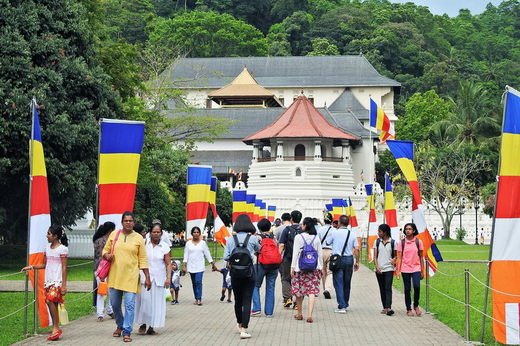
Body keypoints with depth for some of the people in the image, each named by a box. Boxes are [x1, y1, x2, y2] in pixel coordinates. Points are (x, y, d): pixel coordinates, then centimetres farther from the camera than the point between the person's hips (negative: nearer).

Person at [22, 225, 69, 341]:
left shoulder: (62, 249, -7)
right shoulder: (47, 248, 14)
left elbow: (64, 268, -9)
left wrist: (64, 285, -13)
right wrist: (31, 267, 13)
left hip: (57, 280, -7)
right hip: (48, 280, 7)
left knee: (50, 301, -20)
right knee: (52, 303, 4)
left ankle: (56, 327, -15)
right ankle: (55, 330, 8)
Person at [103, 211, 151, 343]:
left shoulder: (138, 238, 1)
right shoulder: (114, 234, 5)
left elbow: (143, 260, 3)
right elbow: (105, 250, 16)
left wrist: (147, 277, -1)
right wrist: (107, 255, -9)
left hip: (131, 276, -3)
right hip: (114, 276, 3)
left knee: (129, 305, -7)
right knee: (115, 304, 11)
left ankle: (126, 332, -1)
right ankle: (120, 326, 34)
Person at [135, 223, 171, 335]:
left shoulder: (165, 246, 2)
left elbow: (168, 264, 3)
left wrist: (168, 278, -6)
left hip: (158, 278, 1)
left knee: (156, 302, 3)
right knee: (144, 300, -6)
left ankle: (152, 326, 10)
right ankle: (143, 325, 7)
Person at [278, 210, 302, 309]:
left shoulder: (287, 230, -4)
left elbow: (282, 245, -8)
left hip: (288, 258, -2)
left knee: (286, 279, 12)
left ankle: (287, 298, -2)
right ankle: (297, 302, 6)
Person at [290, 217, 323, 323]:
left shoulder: (298, 237, -4)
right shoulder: (316, 238, 5)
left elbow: (295, 253, -5)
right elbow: (320, 254, 9)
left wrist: (292, 267, 0)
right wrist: (321, 267, 18)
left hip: (301, 267, -2)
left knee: (299, 290, 11)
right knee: (312, 291, -2)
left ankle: (299, 314, 21)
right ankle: (309, 315, -11)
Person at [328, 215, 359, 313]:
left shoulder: (334, 233, -5)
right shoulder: (352, 235, 2)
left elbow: (328, 242, 7)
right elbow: (356, 249, 1)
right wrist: (357, 262, 8)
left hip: (337, 259, -3)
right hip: (349, 259, 3)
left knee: (338, 283, -2)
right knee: (347, 283, 14)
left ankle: (341, 306, -10)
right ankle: (345, 305, 24)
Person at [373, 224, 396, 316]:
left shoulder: (392, 242, 2)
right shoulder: (377, 242, 8)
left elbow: (395, 255, 9)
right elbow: (375, 256, 5)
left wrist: (394, 259, -14)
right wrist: (377, 267, -9)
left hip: (389, 268, -3)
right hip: (379, 269, 3)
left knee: (388, 288, -14)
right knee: (382, 289, 7)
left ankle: (389, 308, -23)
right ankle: (384, 307, 14)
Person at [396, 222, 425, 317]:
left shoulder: (418, 242, 3)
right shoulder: (401, 243, 3)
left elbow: (421, 257, 7)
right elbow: (399, 257, 3)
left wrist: (422, 271, 7)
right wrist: (398, 270, -5)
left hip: (416, 268, -1)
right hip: (405, 269, 1)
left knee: (417, 286, -17)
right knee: (407, 289, 4)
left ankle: (416, 306, 5)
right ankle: (409, 309, 15)